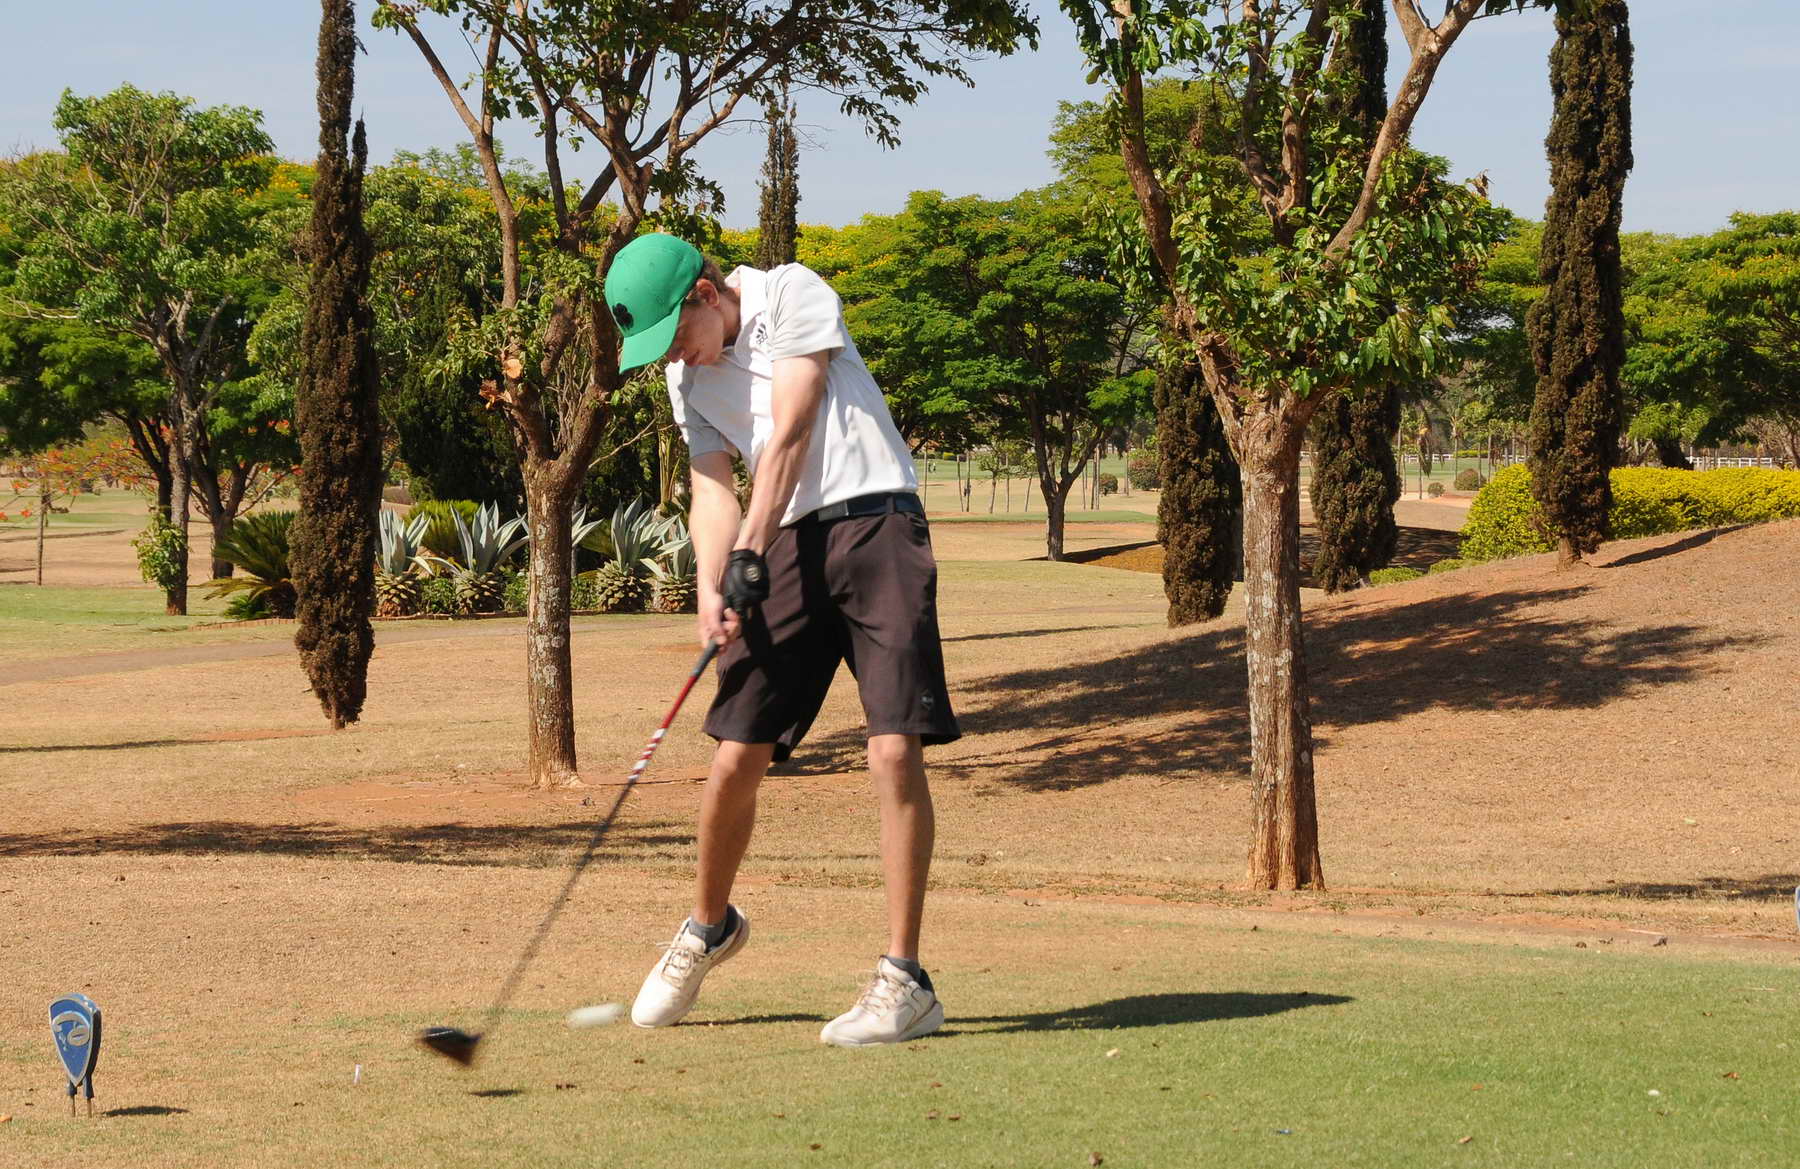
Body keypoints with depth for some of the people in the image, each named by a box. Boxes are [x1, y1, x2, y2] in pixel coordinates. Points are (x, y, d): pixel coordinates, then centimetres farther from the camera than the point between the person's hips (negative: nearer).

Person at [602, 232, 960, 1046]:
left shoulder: (794, 296, -5)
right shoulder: (686, 378, 13)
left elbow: (789, 436, -11)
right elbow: (713, 489, 6)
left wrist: (750, 554, -16)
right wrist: (712, 586, -13)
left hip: (874, 524, -5)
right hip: (788, 547, 5)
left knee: (894, 749, -15)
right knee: (736, 756, 2)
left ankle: (904, 980, -13)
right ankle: (709, 926, 28)